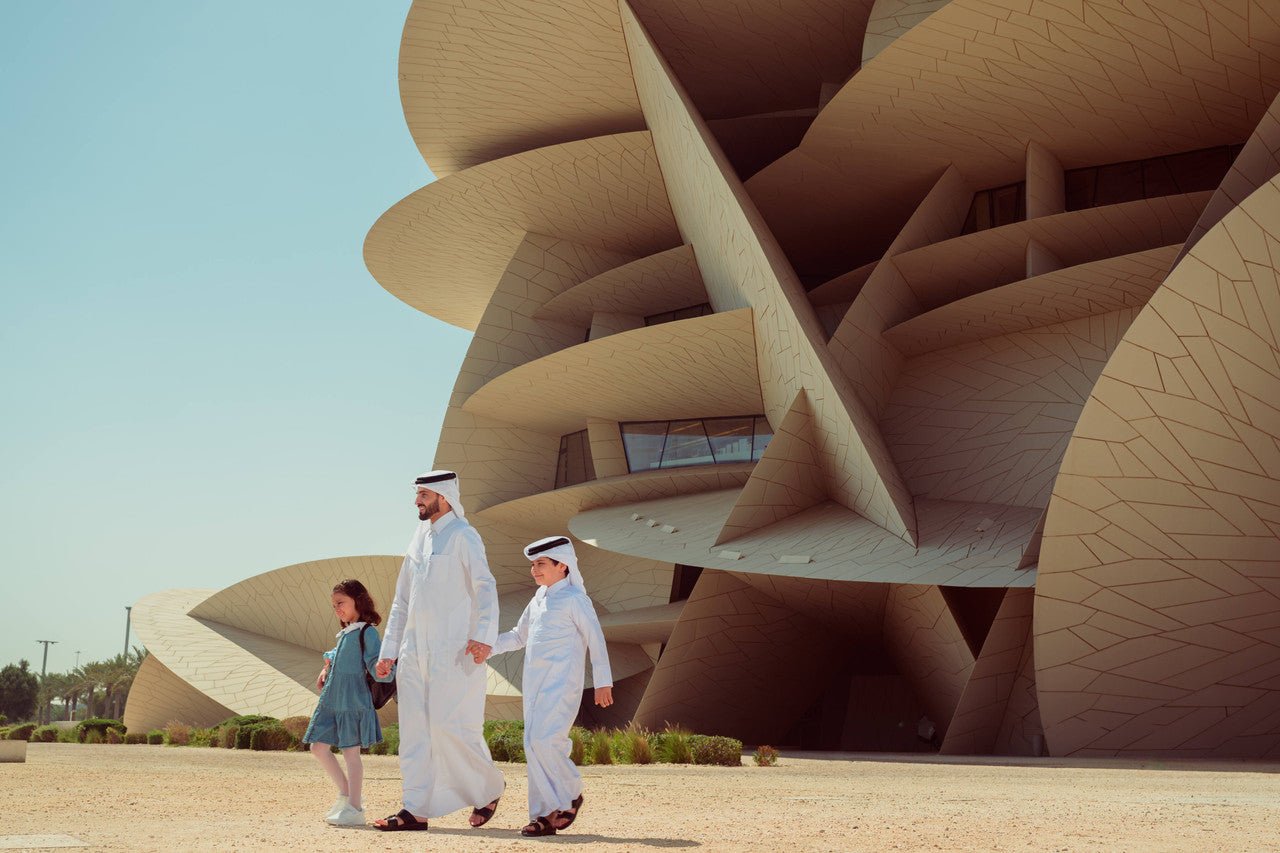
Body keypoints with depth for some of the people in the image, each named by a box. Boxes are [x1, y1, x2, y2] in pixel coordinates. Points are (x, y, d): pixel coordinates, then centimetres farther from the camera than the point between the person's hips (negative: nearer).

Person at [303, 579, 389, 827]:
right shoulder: (344, 633, 16)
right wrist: (326, 668, 18)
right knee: (319, 747, 9)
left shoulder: (367, 632, -9)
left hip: (353, 700, -9)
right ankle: (345, 793, 20)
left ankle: (354, 808, -3)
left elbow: (375, 664, -14)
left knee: (350, 751, -6)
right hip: (331, 700, 9)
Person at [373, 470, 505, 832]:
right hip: (414, 650, 8)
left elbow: (485, 587, -17)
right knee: (415, 730, 5)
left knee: (450, 726, -8)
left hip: (452, 652, -8)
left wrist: (484, 636, -32)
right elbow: (402, 599, 20)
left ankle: (488, 788, 15)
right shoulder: (420, 537, 16)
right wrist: (389, 650, 17)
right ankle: (417, 810, 9)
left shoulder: (463, 536, -7)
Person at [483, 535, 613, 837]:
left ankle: (571, 795, 5)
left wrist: (603, 682, -13)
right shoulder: (538, 600, 16)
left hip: (562, 684, -8)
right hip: (534, 684, 8)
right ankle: (545, 813, 6)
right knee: (533, 745, 2)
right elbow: (519, 636, 27)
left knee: (545, 740, -17)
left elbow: (595, 639, -9)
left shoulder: (574, 599, -7)